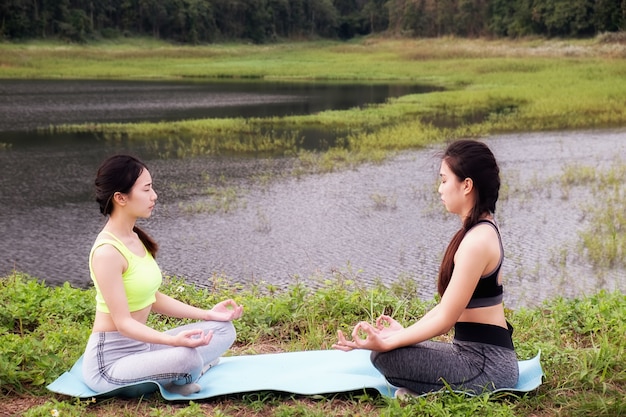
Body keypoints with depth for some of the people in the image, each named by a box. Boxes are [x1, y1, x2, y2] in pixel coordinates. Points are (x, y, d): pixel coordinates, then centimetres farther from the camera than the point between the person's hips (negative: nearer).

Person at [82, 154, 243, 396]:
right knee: (187, 357, -35)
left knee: (223, 329, 8)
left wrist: (208, 314, 8)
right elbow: (123, 323, -23)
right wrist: (173, 341, -37)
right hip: (111, 360, -9)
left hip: (140, 346, 9)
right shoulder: (107, 251, -22)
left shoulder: (136, 239, 6)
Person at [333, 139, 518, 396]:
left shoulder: (476, 241, -21)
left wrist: (387, 343, -17)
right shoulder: (483, 230, 10)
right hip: (481, 354, 10)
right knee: (391, 348, 14)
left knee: (384, 356, -17)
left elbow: (445, 319, -19)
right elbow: (449, 305, 12)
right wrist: (404, 332, 10)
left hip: (486, 365, -10)